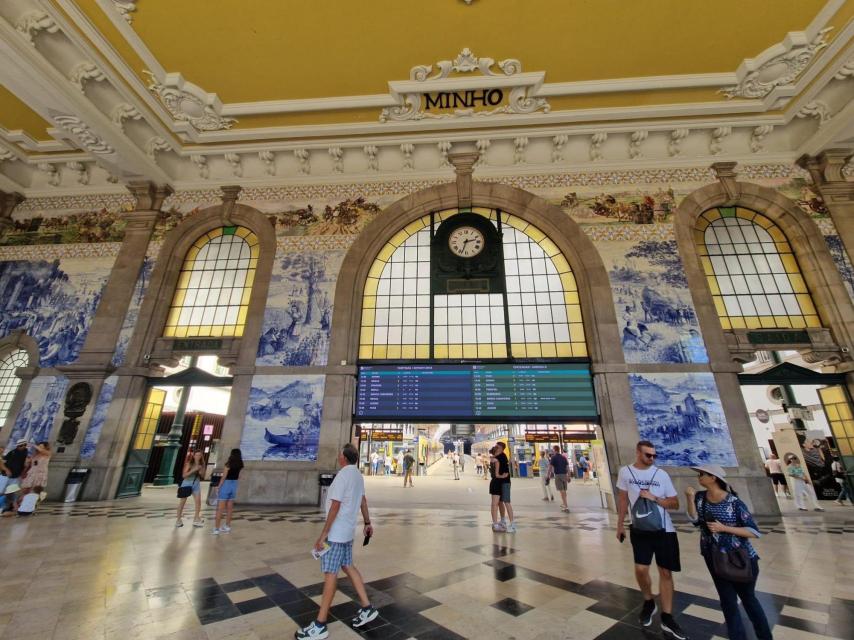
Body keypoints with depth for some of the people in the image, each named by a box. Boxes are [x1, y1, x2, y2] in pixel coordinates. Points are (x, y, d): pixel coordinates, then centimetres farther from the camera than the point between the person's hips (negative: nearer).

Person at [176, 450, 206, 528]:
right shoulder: (189, 464, -12)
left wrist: (201, 472, -15)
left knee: (198, 502, -3)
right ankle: (178, 520, 25)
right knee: (182, 502, 9)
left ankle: (196, 519, 8)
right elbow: (184, 475, -17)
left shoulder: (201, 465, 0)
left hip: (196, 484, 3)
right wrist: (193, 470, -28)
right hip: (187, 484, -3)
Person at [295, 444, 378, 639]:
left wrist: (324, 533, -17)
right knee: (348, 566, 17)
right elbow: (363, 501, 15)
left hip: (336, 532, -9)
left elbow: (335, 506, -22)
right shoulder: (358, 475, 7)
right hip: (347, 531, 9)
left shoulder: (343, 475, -21)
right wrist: (367, 523, 22)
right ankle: (367, 608, 23)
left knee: (330, 573, 0)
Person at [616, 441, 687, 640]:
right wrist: (620, 524, 6)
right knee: (641, 569, -4)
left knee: (666, 572, 7)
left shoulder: (661, 474, -6)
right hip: (640, 529, 0)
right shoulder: (625, 472, -6)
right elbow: (623, 499, 4)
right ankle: (649, 602, 26)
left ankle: (667, 619, 23)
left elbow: (675, 503, -1)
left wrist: (654, 498, -18)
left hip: (664, 530, 0)